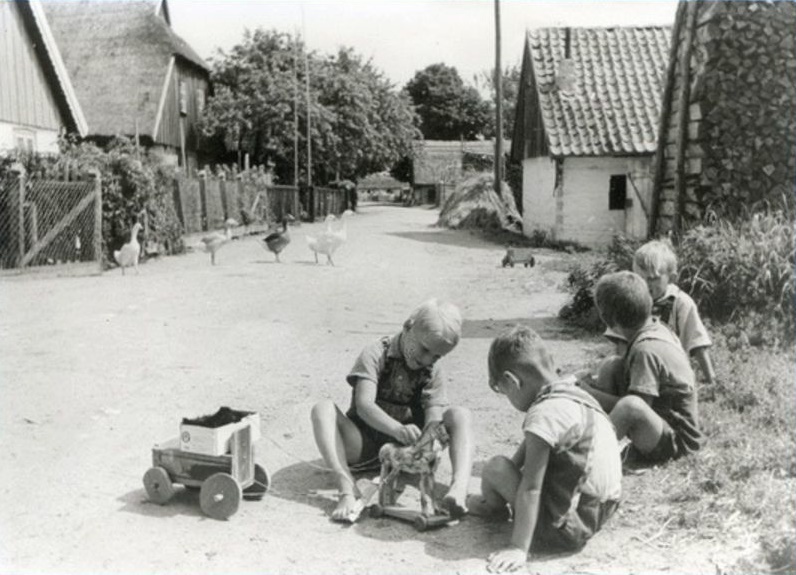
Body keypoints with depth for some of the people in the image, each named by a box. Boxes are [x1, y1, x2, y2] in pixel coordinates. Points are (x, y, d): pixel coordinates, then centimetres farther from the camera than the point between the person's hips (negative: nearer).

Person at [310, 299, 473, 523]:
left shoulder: (434, 374, -1)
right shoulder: (376, 354, -13)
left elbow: (434, 419, -15)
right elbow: (364, 405, -27)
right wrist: (397, 429, -46)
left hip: (408, 445, 2)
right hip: (365, 443, -2)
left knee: (460, 415, -17)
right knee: (323, 409, -28)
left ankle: (459, 487, -39)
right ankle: (349, 490, -41)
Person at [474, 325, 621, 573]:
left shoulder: (544, 413, -22)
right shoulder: (574, 394, 6)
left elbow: (531, 487, -23)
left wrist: (518, 548, -21)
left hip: (566, 530, -9)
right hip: (597, 514, 9)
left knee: (495, 468, -3)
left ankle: (495, 506, 25)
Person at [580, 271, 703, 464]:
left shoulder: (646, 350, -25)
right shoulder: (656, 327, 1)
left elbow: (634, 407, -25)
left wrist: (592, 393, -12)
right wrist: (591, 384, 3)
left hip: (675, 441, -10)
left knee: (631, 405, -39)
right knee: (609, 369, 3)